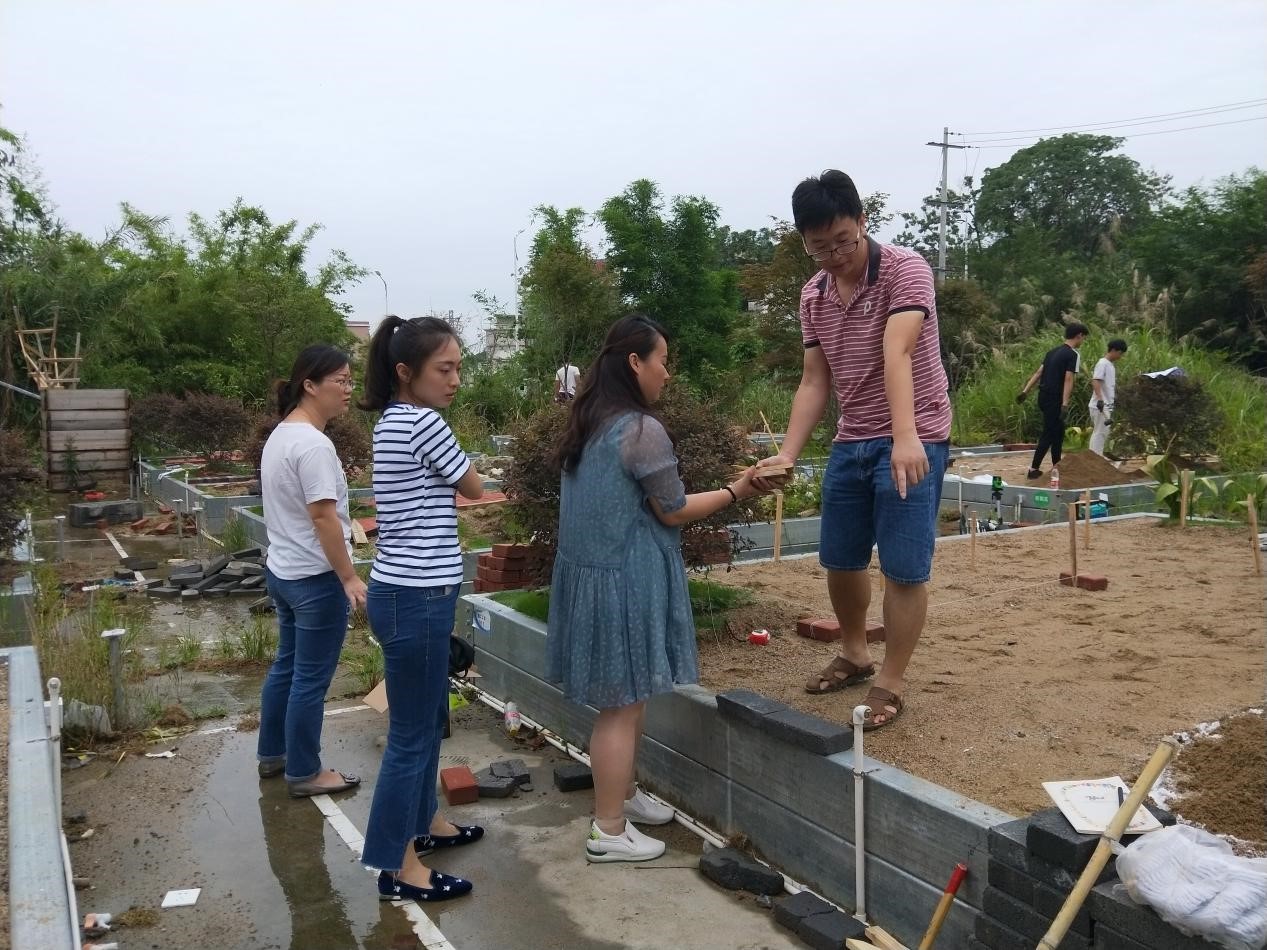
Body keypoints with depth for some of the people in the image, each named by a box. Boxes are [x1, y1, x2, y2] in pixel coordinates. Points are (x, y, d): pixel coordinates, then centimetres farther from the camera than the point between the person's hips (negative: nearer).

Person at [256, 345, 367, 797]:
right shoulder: (313, 444, -22)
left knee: (286, 665, 21)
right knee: (310, 679, 1)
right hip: (315, 578, -10)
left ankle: (272, 754, 33)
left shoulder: (280, 435, 11)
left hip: (282, 571, 10)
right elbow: (323, 516, -25)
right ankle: (304, 773, 13)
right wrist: (349, 577, -21)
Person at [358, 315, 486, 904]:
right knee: (411, 731, 1)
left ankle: (423, 823, 39)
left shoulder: (393, 422, 12)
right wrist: (459, 473, 15)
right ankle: (397, 868, 13)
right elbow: (474, 488, -4)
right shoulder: (422, 422, -17)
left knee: (429, 718, 22)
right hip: (416, 599, -10)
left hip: (407, 591, 10)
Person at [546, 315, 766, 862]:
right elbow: (673, 511, -11)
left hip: (589, 572, 9)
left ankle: (622, 794, 36)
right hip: (625, 581, -9)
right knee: (622, 704, 1)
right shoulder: (642, 430, -18)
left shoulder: (589, 425, 9)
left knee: (623, 699, 21)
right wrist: (736, 491, 0)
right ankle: (609, 832, 12)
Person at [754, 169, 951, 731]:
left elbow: (897, 354, -32)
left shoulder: (905, 270, -15)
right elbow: (814, 382, 3)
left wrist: (905, 437, -44)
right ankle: (854, 655, 36)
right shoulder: (813, 296, 4)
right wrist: (786, 456, -8)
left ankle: (892, 682, 13)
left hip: (912, 441, -6)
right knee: (840, 559, 14)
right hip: (851, 443, 7)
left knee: (904, 568, -3)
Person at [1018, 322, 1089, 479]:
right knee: (1049, 434, -4)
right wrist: (1065, 404, -23)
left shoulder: (1053, 351, 14)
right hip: (1054, 398, -9)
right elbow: (1068, 379, -19)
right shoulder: (1072, 354, -11)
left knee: (1058, 431, 19)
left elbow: (1038, 372, 13)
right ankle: (1034, 470, -5)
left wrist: (1025, 391, 13)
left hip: (1044, 396, 9)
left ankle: (1056, 466, 25)